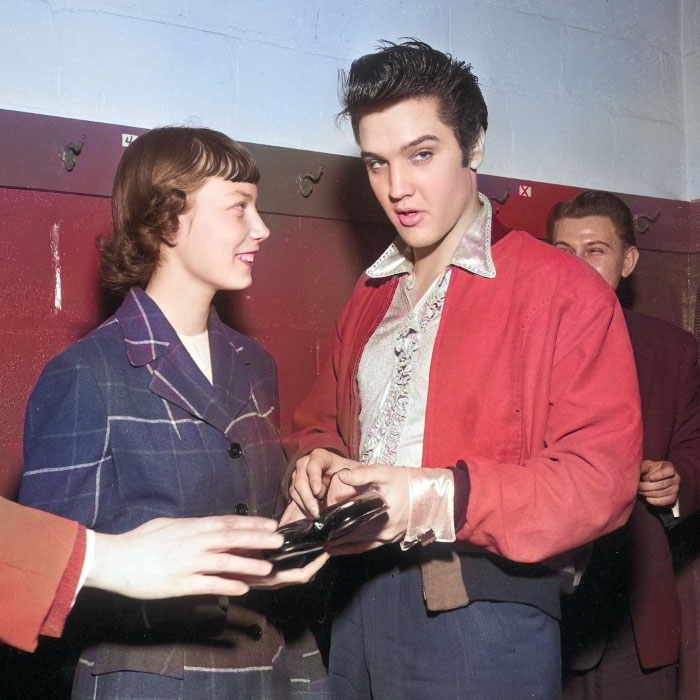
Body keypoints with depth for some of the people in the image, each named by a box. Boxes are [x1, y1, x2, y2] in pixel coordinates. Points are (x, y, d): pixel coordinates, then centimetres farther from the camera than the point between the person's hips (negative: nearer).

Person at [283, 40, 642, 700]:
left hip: (482, 618, -5)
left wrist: (440, 496, -26)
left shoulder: (566, 291, -9)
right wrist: (316, 462, -3)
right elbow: (319, 421, 20)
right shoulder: (368, 298, 11)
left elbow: (601, 479, -15)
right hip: (357, 612, 6)